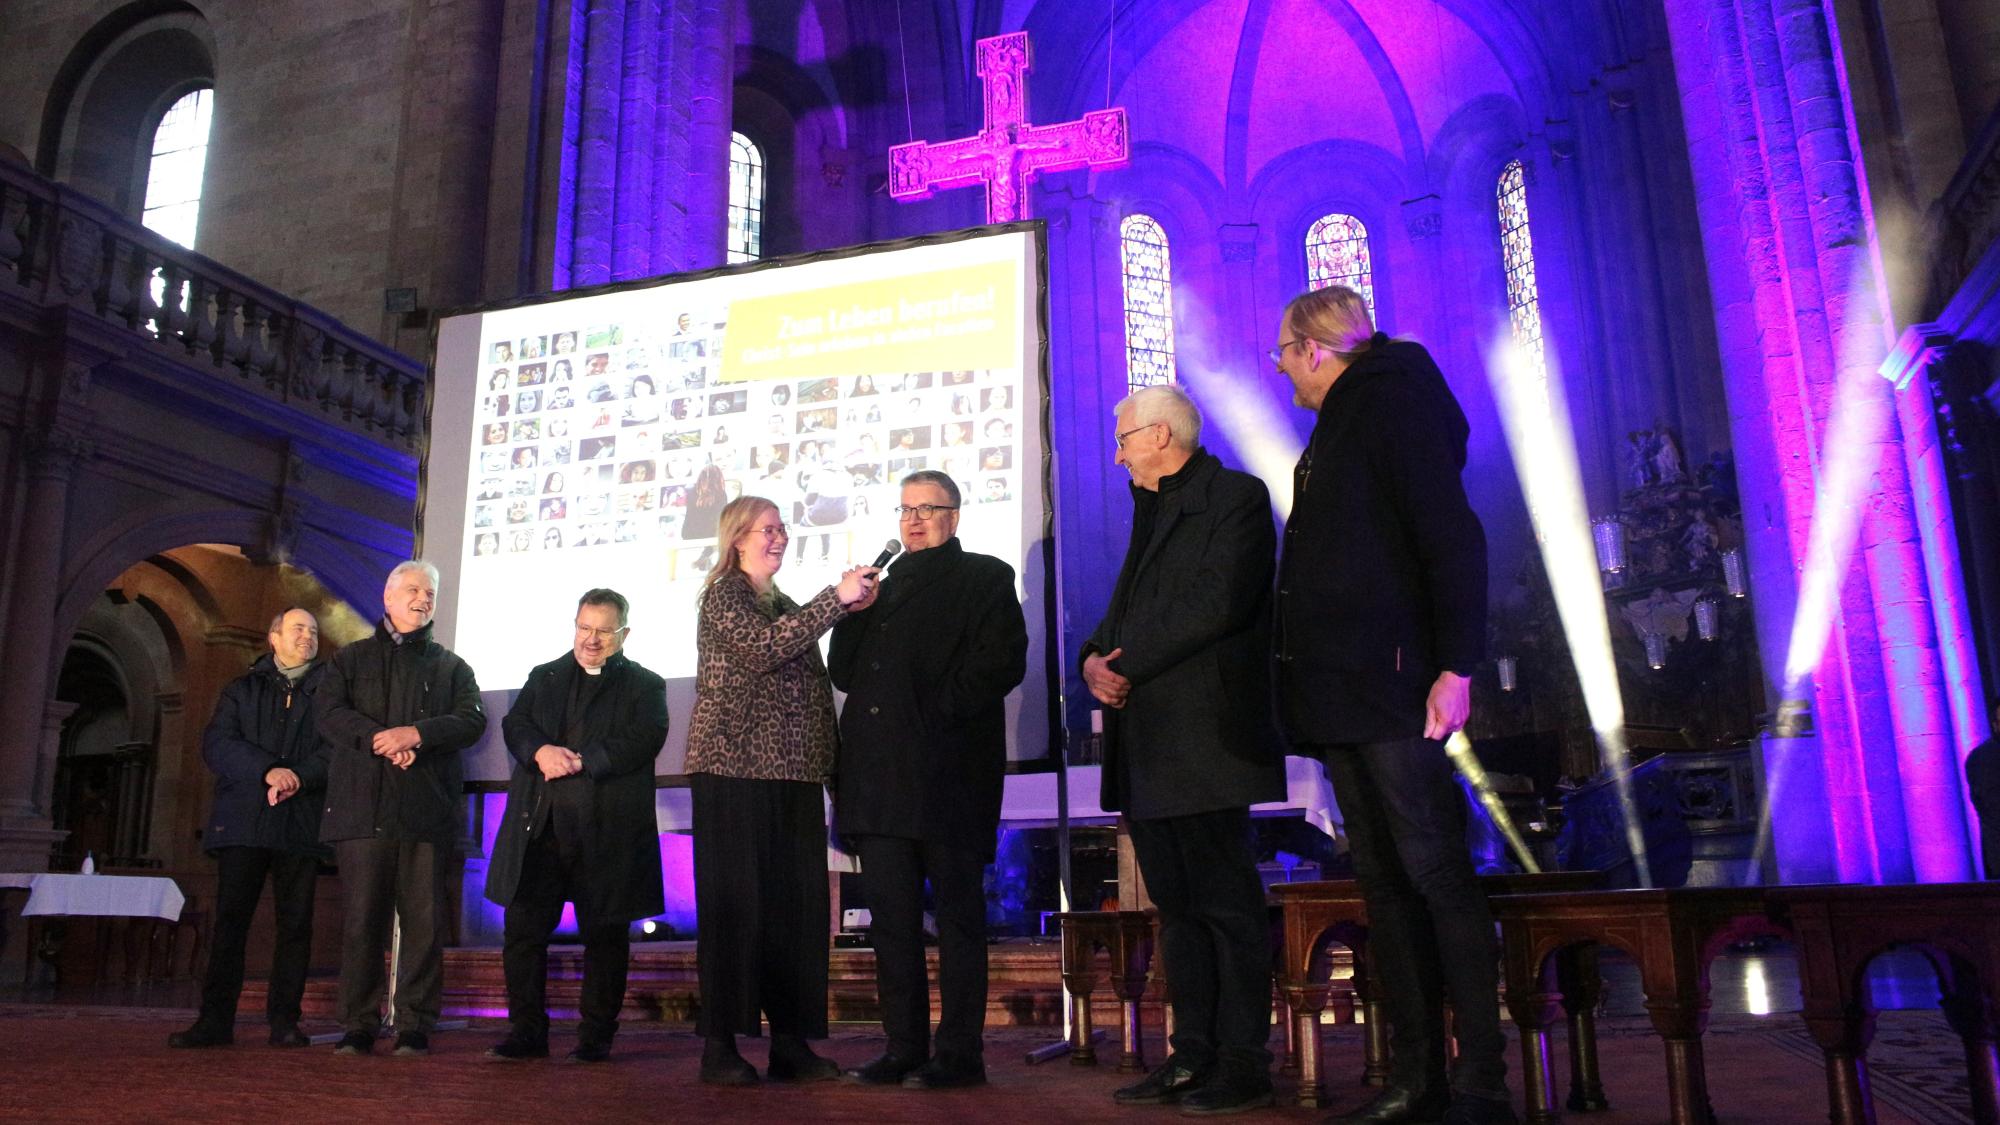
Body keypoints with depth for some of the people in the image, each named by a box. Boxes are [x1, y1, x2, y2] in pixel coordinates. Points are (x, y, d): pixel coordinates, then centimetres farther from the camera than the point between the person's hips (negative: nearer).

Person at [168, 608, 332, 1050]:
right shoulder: (241, 690, 16)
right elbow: (216, 744, 1)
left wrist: (298, 777, -16)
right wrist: (269, 770, -15)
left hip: (301, 825, -1)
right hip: (243, 822, 1)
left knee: (295, 922, -1)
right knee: (230, 919, -2)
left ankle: (284, 1020, 3)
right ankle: (215, 1020, 1)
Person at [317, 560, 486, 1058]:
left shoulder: (451, 666, 17)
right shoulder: (352, 659, 18)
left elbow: (472, 720, 3)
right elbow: (331, 715, 2)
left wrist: (415, 734, -13)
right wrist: (381, 740, -14)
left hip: (428, 811, 0)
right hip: (362, 807, 0)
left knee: (424, 921, -2)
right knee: (362, 919, 0)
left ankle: (415, 1027, 4)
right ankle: (358, 1027, 7)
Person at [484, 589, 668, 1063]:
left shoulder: (644, 686, 6)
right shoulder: (544, 677, 19)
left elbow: (644, 739, -10)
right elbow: (515, 724, 5)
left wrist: (579, 761, -17)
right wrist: (541, 751, -16)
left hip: (607, 832, -3)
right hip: (540, 828, 3)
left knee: (604, 937, 4)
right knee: (523, 930, 3)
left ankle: (596, 1036, 15)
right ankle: (526, 1032, 15)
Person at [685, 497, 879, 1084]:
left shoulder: (784, 605, 22)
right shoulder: (723, 595, 0)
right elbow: (766, 646, -18)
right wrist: (836, 598, -17)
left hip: (792, 772, 7)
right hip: (735, 768, -7)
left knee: (795, 901, 3)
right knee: (735, 900, -5)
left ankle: (791, 1040, 8)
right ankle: (720, 1045, 2)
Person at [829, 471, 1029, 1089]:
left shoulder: (984, 578, 5)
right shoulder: (882, 586, 23)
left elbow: (1001, 662, -8)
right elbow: (844, 674, 19)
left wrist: (935, 712, -14)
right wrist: (852, 610, 3)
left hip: (946, 775, -6)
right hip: (881, 778, 6)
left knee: (957, 914, 0)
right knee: (891, 918, 8)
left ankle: (959, 1053, 6)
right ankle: (904, 1049, 16)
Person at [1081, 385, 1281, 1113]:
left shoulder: (1236, 498, -3)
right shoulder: (1151, 510, 23)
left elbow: (1217, 603, -16)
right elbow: (1125, 609, 18)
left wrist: (1128, 666, -13)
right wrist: (1096, 659, -3)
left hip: (1201, 735, -9)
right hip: (1146, 742, 9)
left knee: (1226, 902, -4)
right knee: (1177, 905, 11)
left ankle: (1243, 1063, 4)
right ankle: (1193, 1055, 18)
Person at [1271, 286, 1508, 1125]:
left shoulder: (1391, 402, -4)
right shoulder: (1337, 428, 23)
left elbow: (1453, 537, -15)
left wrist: (1455, 664, -22)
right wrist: (1310, 683, 17)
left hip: (1394, 685, -10)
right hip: (1342, 693, 10)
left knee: (1434, 872, -8)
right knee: (1383, 881, 8)